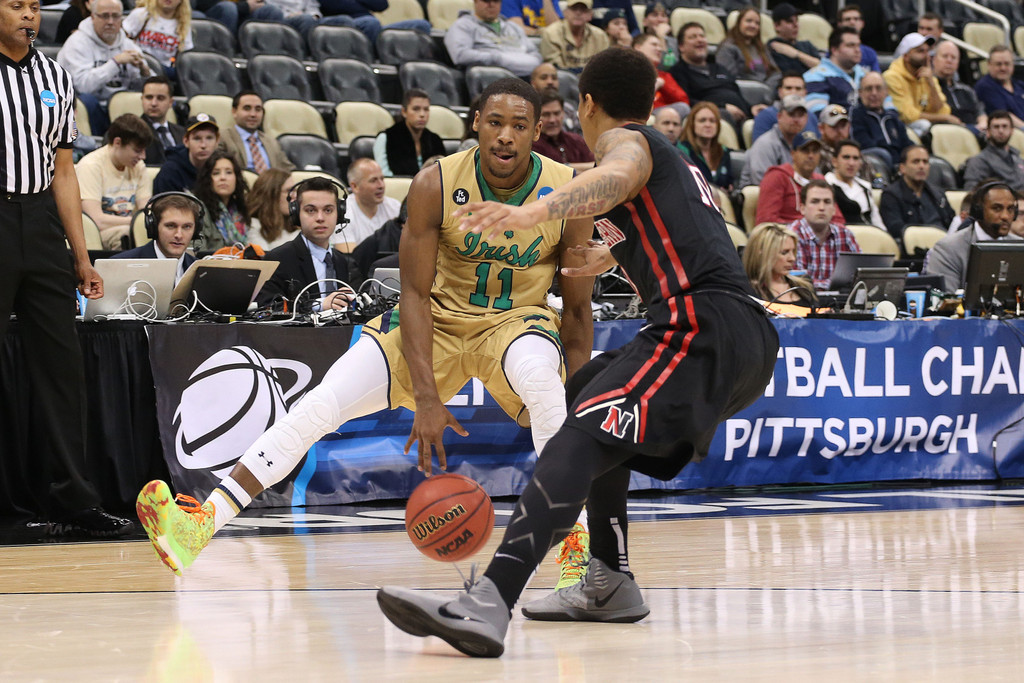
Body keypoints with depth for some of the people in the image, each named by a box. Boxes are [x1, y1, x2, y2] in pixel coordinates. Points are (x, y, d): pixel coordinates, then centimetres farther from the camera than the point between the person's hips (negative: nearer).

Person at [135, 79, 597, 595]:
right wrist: (427, 397, -27)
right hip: (438, 317, 1)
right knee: (321, 405, -14)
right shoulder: (434, 186, -20)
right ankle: (203, 523, -13)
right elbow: (415, 293, -17)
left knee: (539, 373, -38)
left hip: (518, 320, -1)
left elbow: (577, 310, -8)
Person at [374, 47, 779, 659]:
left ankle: (487, 607, -45)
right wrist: (609, 254, 76)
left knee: (581, 439, -25)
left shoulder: (625, 141, 8)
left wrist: (533, 213, -36)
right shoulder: (680, 165, 34)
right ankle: (611, 585, 30)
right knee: (589, 399, 31)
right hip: (751, 339, 9)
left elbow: (615, 177, -19)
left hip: (702, 322, -9)